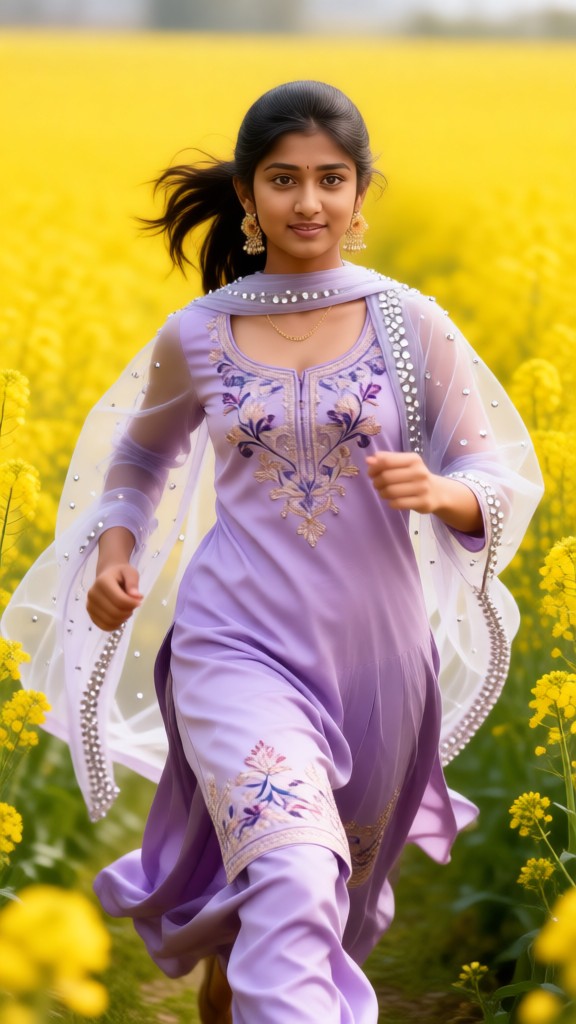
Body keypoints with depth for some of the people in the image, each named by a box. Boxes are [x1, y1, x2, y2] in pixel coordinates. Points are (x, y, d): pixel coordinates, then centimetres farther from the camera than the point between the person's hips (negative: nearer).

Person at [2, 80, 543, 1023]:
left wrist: (438, 492, -21)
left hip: (376, 649, 2)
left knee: (338, 885, 21)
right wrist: (115, 550, 1)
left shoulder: (411, 325, -4)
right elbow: (143, 453, 19)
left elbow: (503, 479, 1)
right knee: (291, 879, -24)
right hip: (240, 641, -2)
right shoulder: (195, 337, 0)